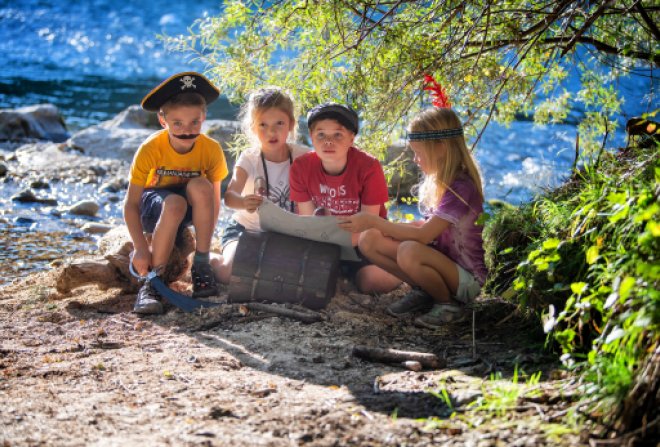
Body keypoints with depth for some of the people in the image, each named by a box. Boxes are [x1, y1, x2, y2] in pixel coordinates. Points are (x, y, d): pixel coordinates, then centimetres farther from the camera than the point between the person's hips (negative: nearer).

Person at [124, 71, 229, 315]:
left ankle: (200, 267, -21)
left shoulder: (211, 149, -19)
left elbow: (214, 200, -10)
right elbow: (131, 205, -22)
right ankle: (152, 282, -30)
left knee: (201, 186, -32)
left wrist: (203, 246, -17)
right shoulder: (150, 150, -25)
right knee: (174, 204, -37)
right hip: (153, 207, -2)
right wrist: (141, 249, -30)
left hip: (191, 208, 2)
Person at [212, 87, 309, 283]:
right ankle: (210, 260, 11)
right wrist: (243, 202, -51)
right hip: (247, 229, -2)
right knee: (230, 273, -25)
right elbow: (229, 195, -28)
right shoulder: (249, 159, -13)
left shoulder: (302, 156, -8)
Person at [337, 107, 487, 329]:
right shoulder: (432, 181, 5)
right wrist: (385, 227, -3)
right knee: (369, 239, -8)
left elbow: (424, 235, -26)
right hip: (441, 264, 8)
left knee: (409, 252, -36)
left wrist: (374, 221, -23)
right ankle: (422, 292, 5)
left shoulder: (461, 187, -21)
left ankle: (449, 303, -10)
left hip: (466, 278, -8)